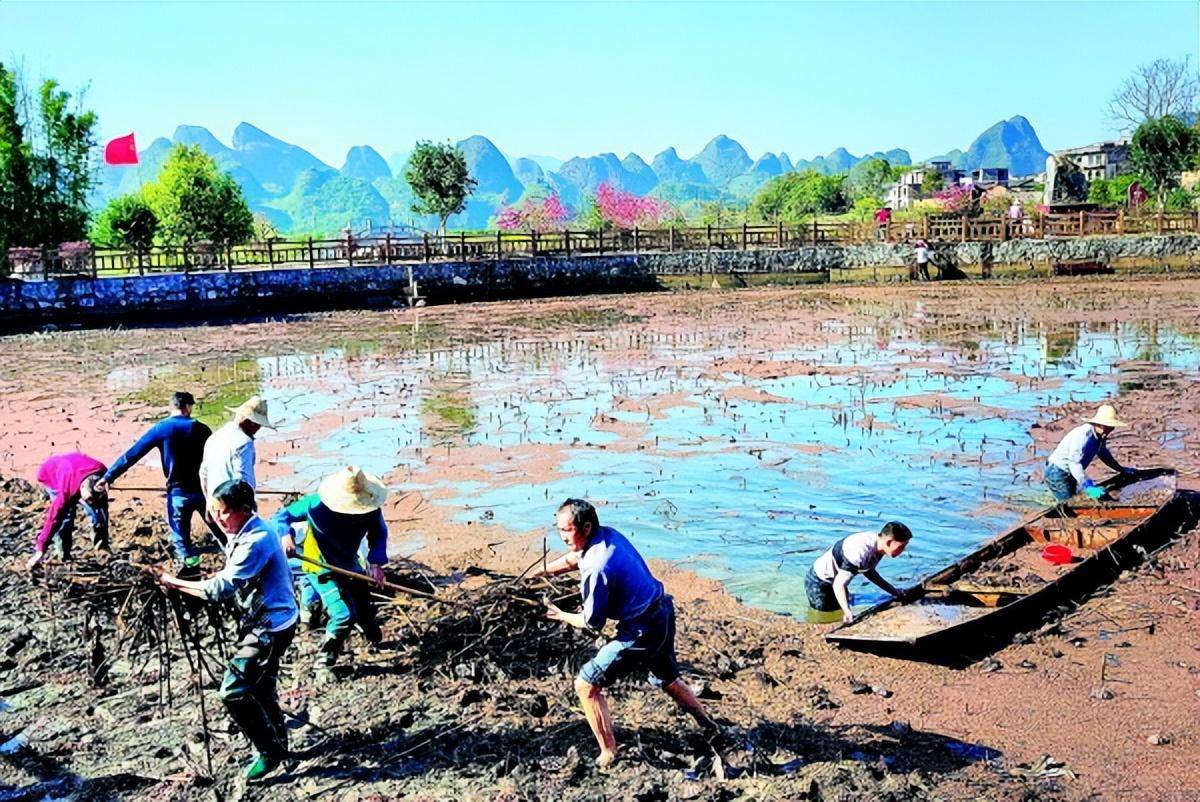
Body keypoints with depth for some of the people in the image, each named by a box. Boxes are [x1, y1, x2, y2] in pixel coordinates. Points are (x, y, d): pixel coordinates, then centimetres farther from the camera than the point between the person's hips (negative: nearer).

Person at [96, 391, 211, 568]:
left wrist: (108, 477, 2)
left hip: (178, 492, -2)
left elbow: (131, 455, -3)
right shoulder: (202, 429, 2)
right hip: (205, 490, 2)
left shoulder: (161, 429, -2)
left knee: (181, 541, 8)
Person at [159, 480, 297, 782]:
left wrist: (174, 583, -19)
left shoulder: (256, 540, -26)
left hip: (271, 626, -10)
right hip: (261, 621, 10)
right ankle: (277, 743, 36)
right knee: (260, 687, 20)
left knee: (234, 692, -10)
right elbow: (233, 577, 17)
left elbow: (221, 589, -27)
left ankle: (269, 751, 5)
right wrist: (217, 575, -2)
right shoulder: (245, 531, 4)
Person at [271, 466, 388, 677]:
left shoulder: (371, 510, -21)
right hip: (322, 568, -4)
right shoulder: (316, 504, -29)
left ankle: (374, 637, 57)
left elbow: (379, 533, -4)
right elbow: (282, 516, -18)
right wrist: (285, 535, -38)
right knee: (344, 615, -19)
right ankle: (323, 663, 2)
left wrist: (376, 562, -18)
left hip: (350, 565, 5)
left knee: (364, 608, 21)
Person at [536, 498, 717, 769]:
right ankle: (708, 726, 48)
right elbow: (572, 559, 19)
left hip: (642, 631, -9)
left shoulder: (596, 568, -27)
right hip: (664, 614, 9)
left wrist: (561, 616, 1)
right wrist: (540, 573, 12)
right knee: (667, 678, 32)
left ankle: (608, 754, 6)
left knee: (586, 685, -1)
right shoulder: (608, 534, -1)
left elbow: (593, 621, -15)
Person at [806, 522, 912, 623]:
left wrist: (894, 591, 7)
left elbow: (869, 571, 8)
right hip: (818, 582, -9)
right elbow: (838, 585, -35)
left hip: (834, 578, 9)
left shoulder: (877, 541, -11)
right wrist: (847, 611, -45)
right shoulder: (860, 552, -38)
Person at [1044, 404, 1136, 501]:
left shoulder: (1101, 436, -2)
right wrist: (1089, 487, -42)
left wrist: (1122, 470, 20)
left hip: (1072, 474, 9)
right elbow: (1074, 464, -35)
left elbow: (1104, 455, 20)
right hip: (1057, 472, -9)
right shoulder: (1082, 435, -29)